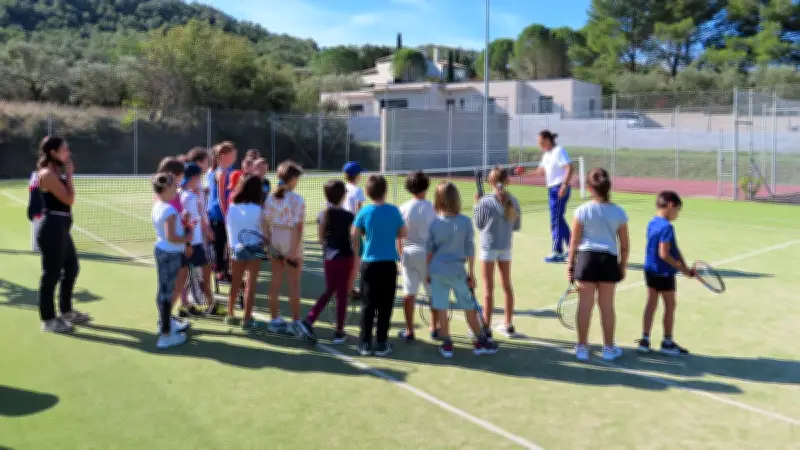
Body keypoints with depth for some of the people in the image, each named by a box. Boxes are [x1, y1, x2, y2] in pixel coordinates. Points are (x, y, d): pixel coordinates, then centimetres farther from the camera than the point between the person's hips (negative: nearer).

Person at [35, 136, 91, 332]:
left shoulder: (56, 172, 13)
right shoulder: (48, 174, -16)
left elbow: (66, 200, 13)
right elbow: (69, 199, -17)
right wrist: (69, 175, -10)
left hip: (61, 228, 10)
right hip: (52, 228, -10)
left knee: (72, 268, 19)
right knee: (51, 274, -1)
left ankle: (66, 311, 32)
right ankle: (48, 320, 9)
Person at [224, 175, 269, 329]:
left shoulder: (232, 206, -3)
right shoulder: (257, 209, -13)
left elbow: (228, 227, 2)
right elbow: (265, 230, -6)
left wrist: (232, 245, 11)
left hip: (236, 247, 4)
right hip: (253, 248, -4)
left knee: (235, 283, 16)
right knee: (251, 284, 4)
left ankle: (230, 315, 26)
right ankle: (247, 319, 7)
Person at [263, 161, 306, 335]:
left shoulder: (270, 197, 1)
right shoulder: (297, 199, -14)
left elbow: (266, 223, 1)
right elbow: (298, 227, -16)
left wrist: (269, 243, 7)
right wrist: (295, 249, -15)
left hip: (275, 240, 5)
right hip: (291, 243, -5)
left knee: (275, 282, 13)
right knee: (294, 285, 5)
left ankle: (275, 320, 21)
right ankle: (295, 322, 12)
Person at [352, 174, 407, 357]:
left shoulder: (364, 211, -5)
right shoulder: (394, 211, -4)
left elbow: (355, 236, 0)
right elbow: (403, 234, 6)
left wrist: (357, 253, 17)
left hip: (369, 263, 0)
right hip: (389, 264, 0)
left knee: (368, 304, 9)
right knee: (385, 305, 7)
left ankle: (365, 343, 12)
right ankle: (381, 344, 11)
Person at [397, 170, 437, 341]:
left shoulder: (404, 209, -3)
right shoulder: (432, 208, -10)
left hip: (409, 252, 2)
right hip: (428, 254, -2)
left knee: (409, 292, 6)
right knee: (434, 292, 13)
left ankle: (409, 331, 11)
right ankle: (434, 329, 23)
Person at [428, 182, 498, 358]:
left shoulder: (435, 223, -4)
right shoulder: (465, 221, -8)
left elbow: (429, 250, 2)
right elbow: (470, 250, -4)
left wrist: (428, 271, 14)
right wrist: (472, 273, 4)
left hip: (437, 271, 1)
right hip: (457, 271, -1)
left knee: (441, 308, 9)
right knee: (469, 308, 12)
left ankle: (447, 345, 15)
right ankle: (481, 342, 22)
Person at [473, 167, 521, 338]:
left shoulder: (485, 201, -13)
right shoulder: (513, 201, -2)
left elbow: (479, 225, -4)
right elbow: (517, 226, 4)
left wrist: (476, 206, 6)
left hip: (489, 247, -4)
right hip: (505, 247, 4)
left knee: (488, 288, 2)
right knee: (507, 285, 15)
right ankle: (508, 325, 26)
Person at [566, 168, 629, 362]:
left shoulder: (582, 211, -8)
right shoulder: (618, 212, -3)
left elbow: (574, 241, -5)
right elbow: (625, 244, 2)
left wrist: (570, 263, 5)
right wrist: (623, 266, 13)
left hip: (586, 258, -1)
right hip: (609, 260, 1)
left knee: (585, 304, 7)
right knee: (607, 305, 12)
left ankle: (582, 347, 15)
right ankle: (609, 348, 23)